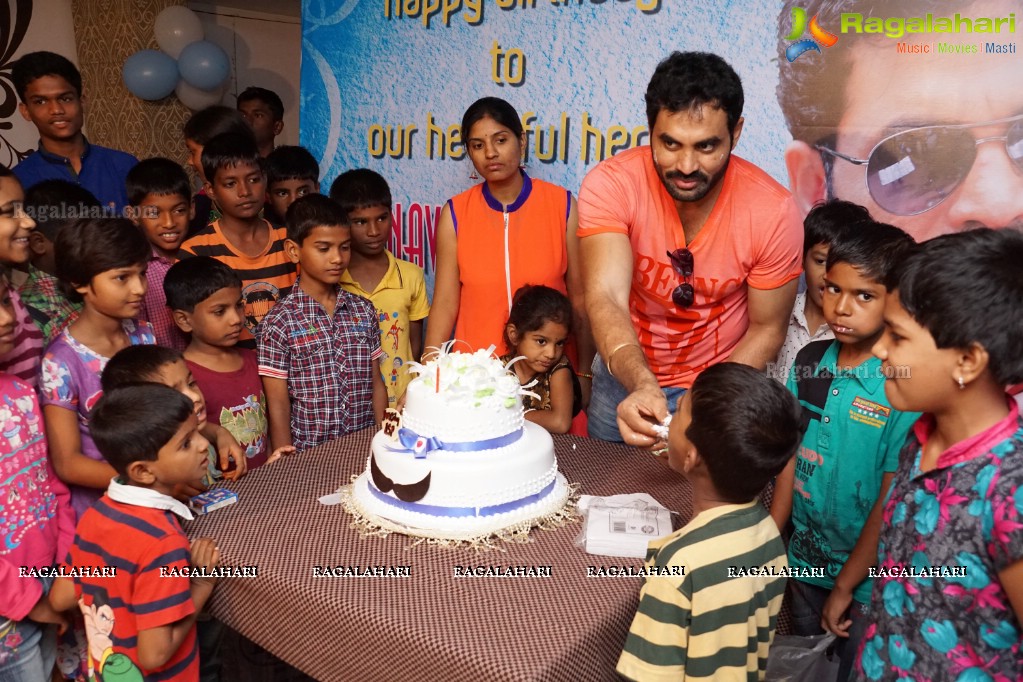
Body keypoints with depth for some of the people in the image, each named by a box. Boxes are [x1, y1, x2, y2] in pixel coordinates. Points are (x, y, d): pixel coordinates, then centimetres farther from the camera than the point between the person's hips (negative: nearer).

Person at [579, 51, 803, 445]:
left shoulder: (773, 212, -21)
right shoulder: (610, 185, -24)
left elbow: (767, 329, -11)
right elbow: (605, 299, -33)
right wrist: (641, 387, -50)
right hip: (626, 380, 1)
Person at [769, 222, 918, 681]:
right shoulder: (809, 361, -7)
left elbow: (892, 502, -18)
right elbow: (792, 455, -1)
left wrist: (845, 587, -11)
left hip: (866, 579, -4)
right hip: (804, 560, 5)